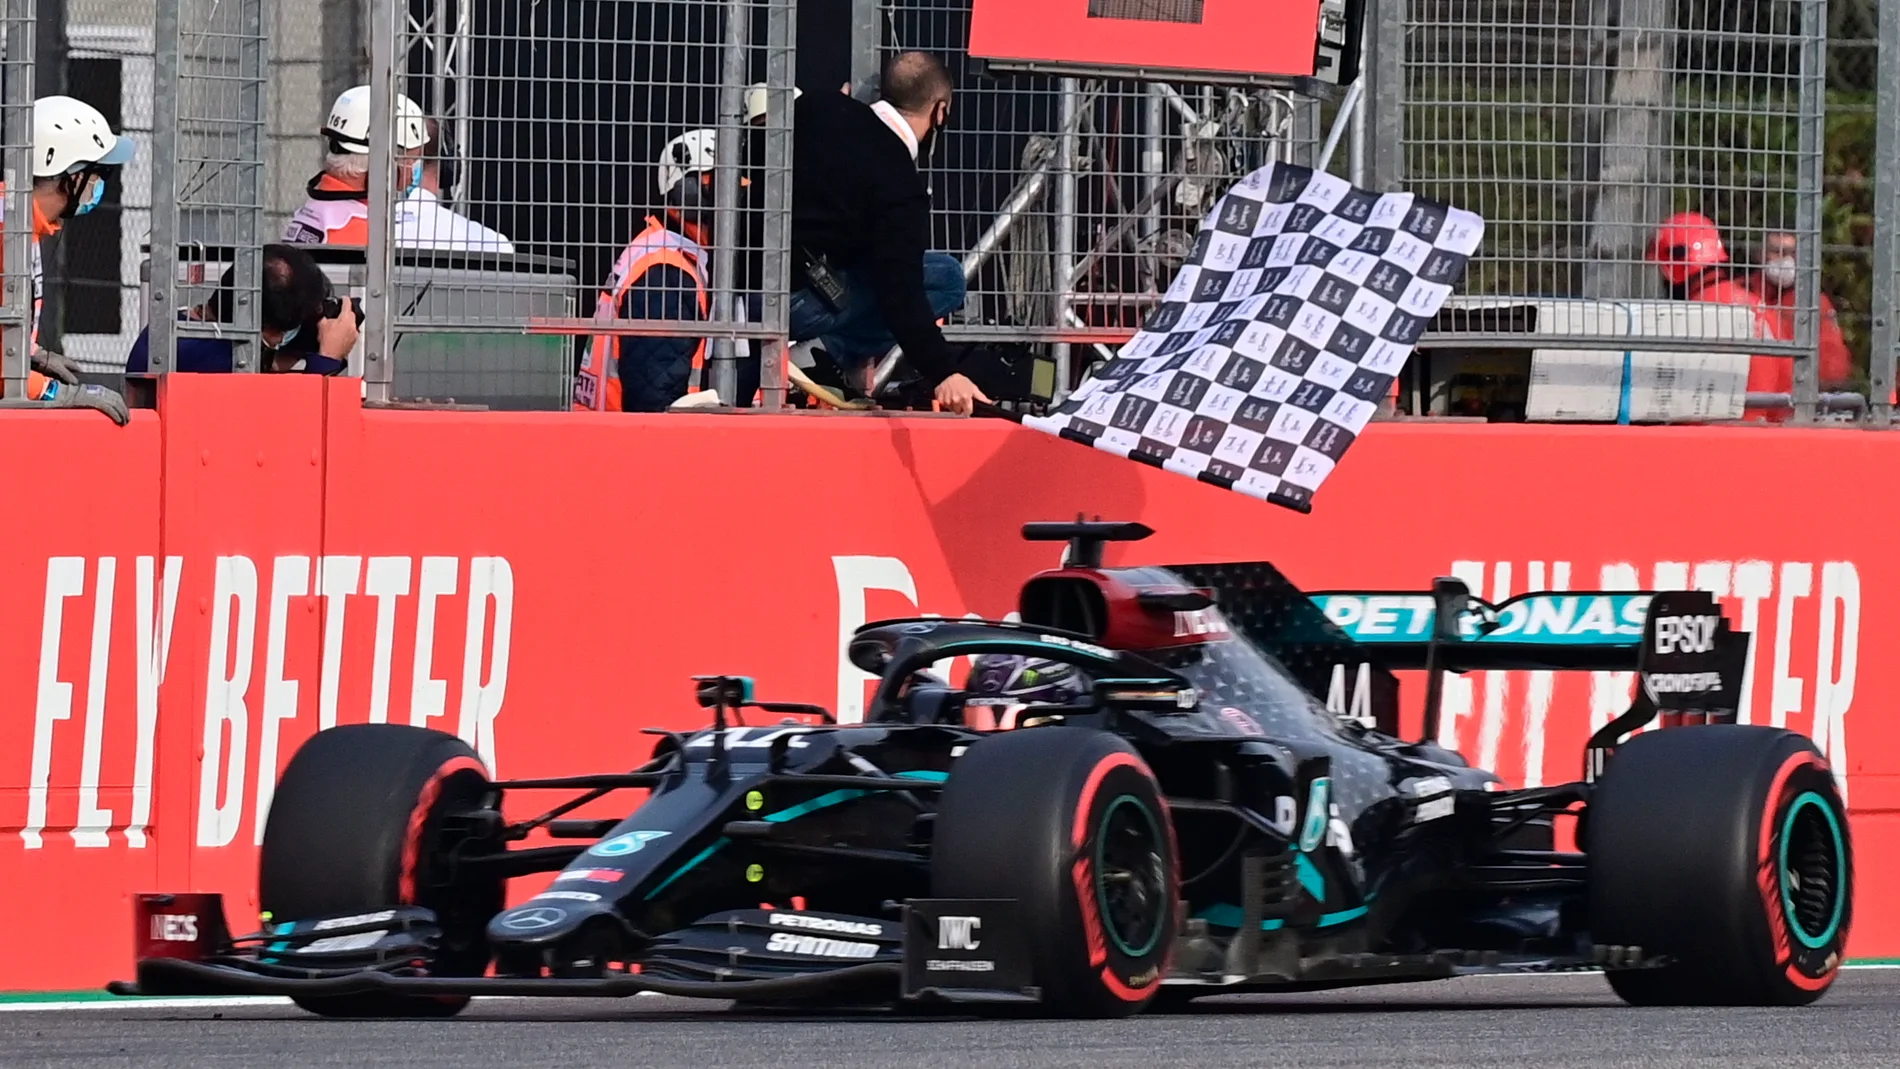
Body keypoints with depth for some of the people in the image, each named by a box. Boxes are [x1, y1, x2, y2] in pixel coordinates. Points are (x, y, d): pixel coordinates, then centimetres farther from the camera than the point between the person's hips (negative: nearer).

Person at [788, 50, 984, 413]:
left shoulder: (816, 109, 7)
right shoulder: (900, 185, -12)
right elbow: (900, 289, -18)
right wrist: (942, 374, -20)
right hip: (794, 300, -8)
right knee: (946, 278, -2)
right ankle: (826, 356, -7)